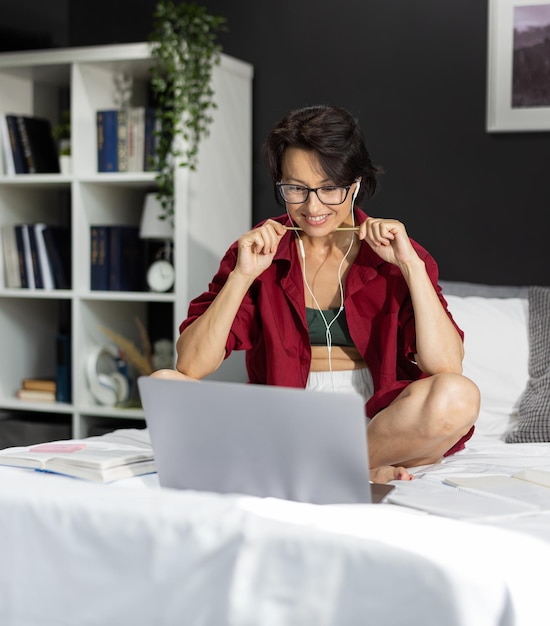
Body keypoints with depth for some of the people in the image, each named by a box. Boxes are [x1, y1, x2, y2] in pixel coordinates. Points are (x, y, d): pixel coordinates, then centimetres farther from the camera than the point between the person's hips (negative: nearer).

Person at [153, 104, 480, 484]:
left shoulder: (392, 254, 2)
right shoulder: (258, 250, 4)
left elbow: (447, 366, -12)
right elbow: (191, 366, -6)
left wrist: (411, 265, -13)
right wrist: (243, 276, -13)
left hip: (380, 423, -2)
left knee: (459, 397, -32)